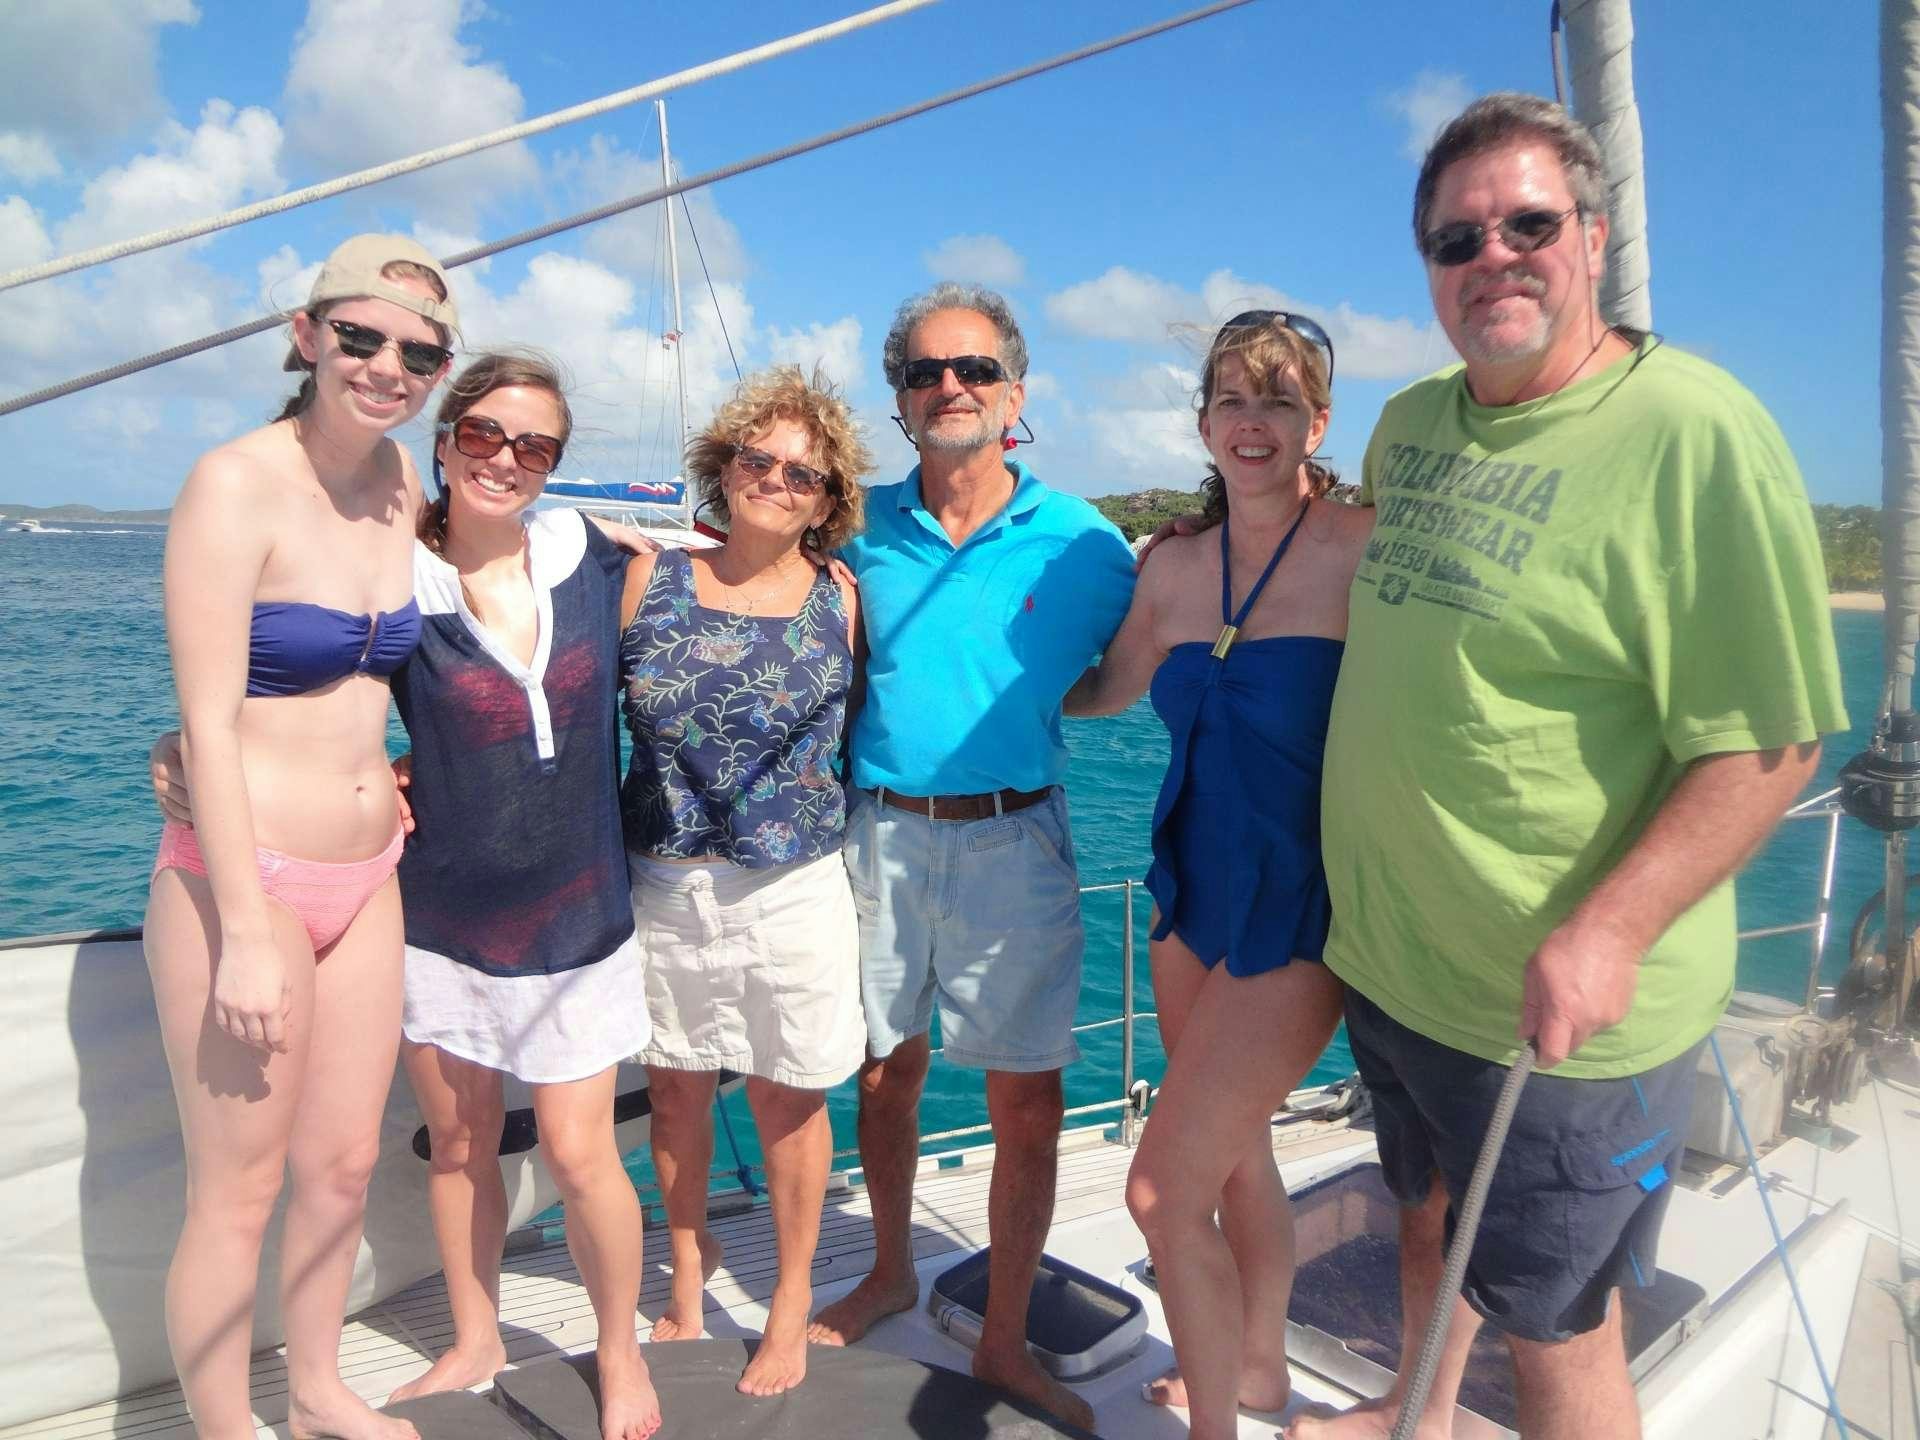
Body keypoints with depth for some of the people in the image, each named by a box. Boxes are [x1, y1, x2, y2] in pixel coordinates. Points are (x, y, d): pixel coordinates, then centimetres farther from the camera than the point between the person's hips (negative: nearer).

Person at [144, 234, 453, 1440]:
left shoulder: (405, 483, 4)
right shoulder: (235, 487, -15)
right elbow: (208, 723, -17)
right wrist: (246, 934, -19)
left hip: (367, 879, 7)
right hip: (244, 884, -6)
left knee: (345, 1163, 18)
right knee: (238, 1194, 6)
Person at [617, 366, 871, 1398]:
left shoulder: (840, 602, -4)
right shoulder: (647, 583, -1)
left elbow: (865, 735, 7)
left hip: (790, 889, -1)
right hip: (660, 886, 2)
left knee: (785, 1099, 10)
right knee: (675, 1087, 16)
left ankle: (791, 1306, 32)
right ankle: (688, 1271, 41)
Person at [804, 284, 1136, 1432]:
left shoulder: (1081, 541, -2)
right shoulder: (861, 529, 3)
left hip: (1013, 842, -2)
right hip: (880, 831, 2)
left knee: (1029, 1102, 3)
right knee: (886, 1071, 16)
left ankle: (1006, 1344, 23)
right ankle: (892, 1274, 41)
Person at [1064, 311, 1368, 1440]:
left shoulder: (1368, 549, -14)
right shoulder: (1175, 567, 4)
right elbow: (1102, 691, 19)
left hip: (1300, 904, -6)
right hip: (1197, 889, 6)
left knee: (1164, 1190, -4)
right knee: (1234, 1155, 23)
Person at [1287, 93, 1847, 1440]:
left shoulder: (1695, 431, -17)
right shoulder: (1408, 423, 6)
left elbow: (1770, 740, -19)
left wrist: (1607, 934, -26)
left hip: (1563, 1008, -7)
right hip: (1388, 960, 7)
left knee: (1556, 1330, 9)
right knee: (1428, 1214, 28)